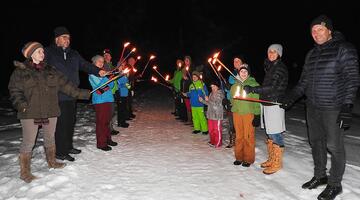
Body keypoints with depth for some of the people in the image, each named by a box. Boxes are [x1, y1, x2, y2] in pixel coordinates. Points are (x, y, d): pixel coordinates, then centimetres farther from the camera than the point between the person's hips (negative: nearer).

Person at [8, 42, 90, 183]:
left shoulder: (50, 70, 11)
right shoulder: (20, 71, 0)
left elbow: (65, 85, 8)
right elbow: (14, 90, -2)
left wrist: (81, 93, 2)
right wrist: (22, 105, -18)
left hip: (50, 112, 4)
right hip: (30, 113, -4)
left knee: (50, 138, 17)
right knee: (28, 142, 0)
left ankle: (51, 161, 36)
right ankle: (25, 171, 14)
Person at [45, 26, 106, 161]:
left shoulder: (74, 54, 15)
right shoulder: (48, 53, -1)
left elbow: (85, 65, 8)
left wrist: (98, 71, -6)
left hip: (72, 95, 6)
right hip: (58, 96, -6)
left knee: (71, 121, 16)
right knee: (61, 123, -3)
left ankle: (68, 146, 33)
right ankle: (60, 152, 11)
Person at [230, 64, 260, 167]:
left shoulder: (253, 84, -2)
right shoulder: (235, 85, 14)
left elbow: (257, 101, -5)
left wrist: (257, 115, -9)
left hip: (249, 113, -4)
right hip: (237, 113, 5)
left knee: (248, 136, -1)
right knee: (239, 136, 10)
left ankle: (248, 159, 11)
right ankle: (239, 157, 21)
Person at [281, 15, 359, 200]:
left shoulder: (344, 49, -6)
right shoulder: (311, 54, 13)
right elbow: (304, 81, 16)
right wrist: (291, 97, 6)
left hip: (333, 108, -6)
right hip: (312, 107, 6)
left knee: (334, 146, 1)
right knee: (316, 142, 14)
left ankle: (335, 184, 18)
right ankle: (319, 176, 31)